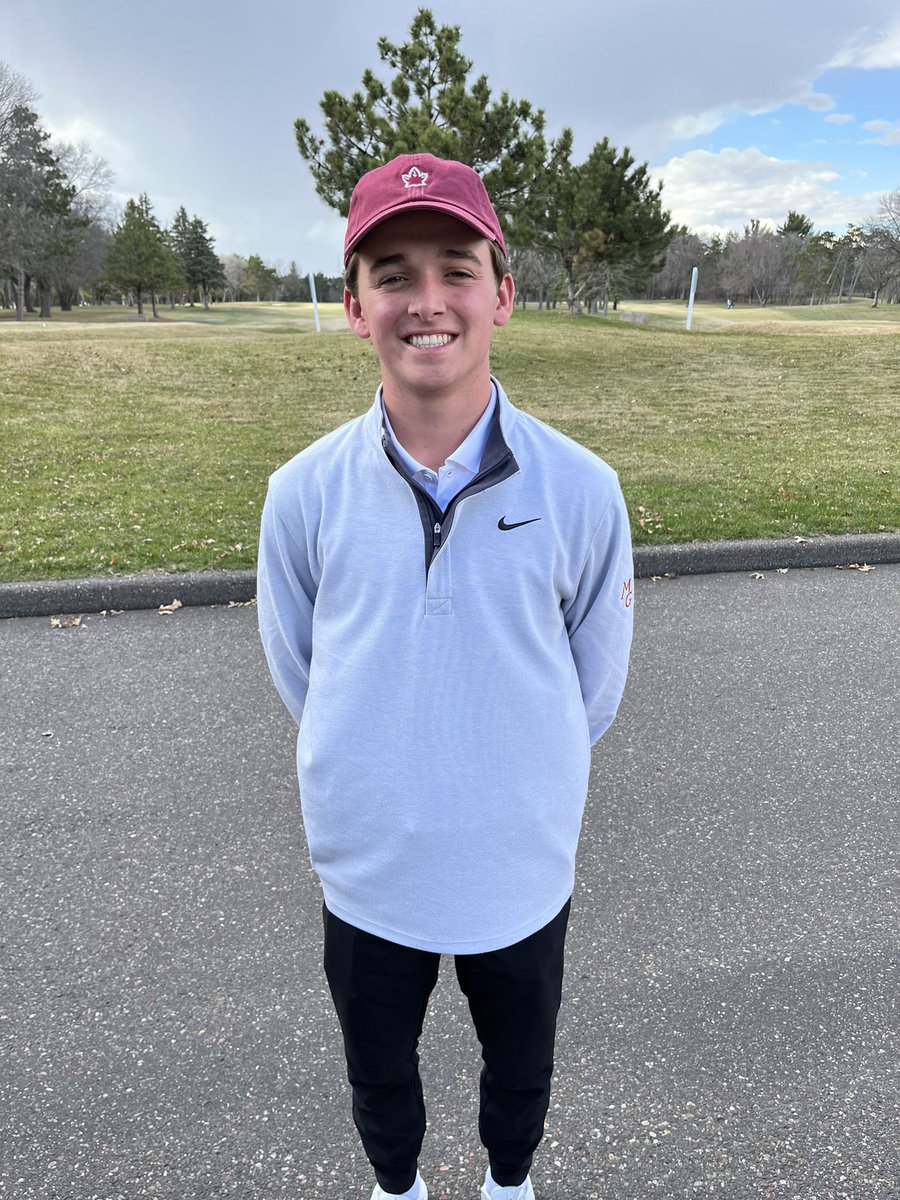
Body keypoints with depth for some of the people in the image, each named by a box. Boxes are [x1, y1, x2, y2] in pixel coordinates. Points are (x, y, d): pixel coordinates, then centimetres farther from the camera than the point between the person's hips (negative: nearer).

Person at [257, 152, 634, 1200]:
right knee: (378, 1073, 29)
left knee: (520, 1070, 29)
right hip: (364, 873, 1)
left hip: (524, 869, 0)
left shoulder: (580, 490, -17)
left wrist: (515, 783, 1)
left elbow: (595, 687, -5)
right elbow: (297, 672, -1)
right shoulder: (304, 493, -15)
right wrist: (375, 774, 1)